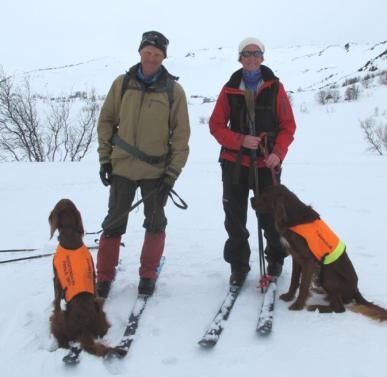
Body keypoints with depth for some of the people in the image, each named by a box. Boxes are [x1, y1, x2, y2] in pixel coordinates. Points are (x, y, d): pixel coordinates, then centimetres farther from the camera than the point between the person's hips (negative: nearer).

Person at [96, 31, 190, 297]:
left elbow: (181, 134, -2)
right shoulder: (122, 83, 0)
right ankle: (104, 277, 20)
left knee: (155, 223, 9)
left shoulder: (173, 90, -3)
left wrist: (173, 171, -7)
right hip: (122, 168, 1)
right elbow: (106, 121, 6)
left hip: (157, 171, 0)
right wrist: (105, 158, 0)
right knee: (114, 223, 6)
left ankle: (148, 275, 25)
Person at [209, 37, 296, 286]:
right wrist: (241, 140, -14)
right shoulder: (230, 89, 4)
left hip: (267, 163, -1)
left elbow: (288, 125, 2)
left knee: (270, 214, 4)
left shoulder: (275, 87, 2)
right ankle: (239, 265, 21)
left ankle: (276, 258, 28)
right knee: (235, 217, 6)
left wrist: (278, 153, -14)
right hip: (234, 162, 1)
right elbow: (216, 125, 2)